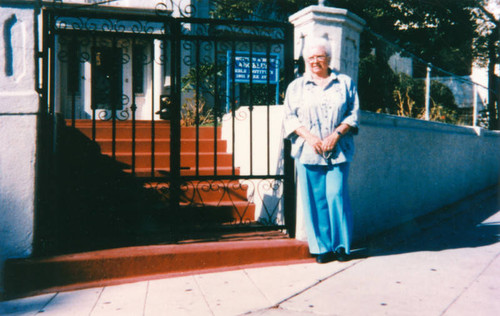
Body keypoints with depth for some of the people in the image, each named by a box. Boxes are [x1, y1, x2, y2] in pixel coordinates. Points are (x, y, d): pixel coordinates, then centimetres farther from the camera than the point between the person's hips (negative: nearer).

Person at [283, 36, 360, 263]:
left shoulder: (345, 83, 13)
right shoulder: (296, 86, 14)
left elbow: (353, 113, 7)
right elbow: (290, 118, 7)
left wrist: (337, 134, -8)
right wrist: (309, 136, -8)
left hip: (338, 151, 0)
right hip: (307, 151, 1)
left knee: (337, 196, -5)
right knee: (314, 199, -1)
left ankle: (341, 245, 10)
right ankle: (322, 247, 9)